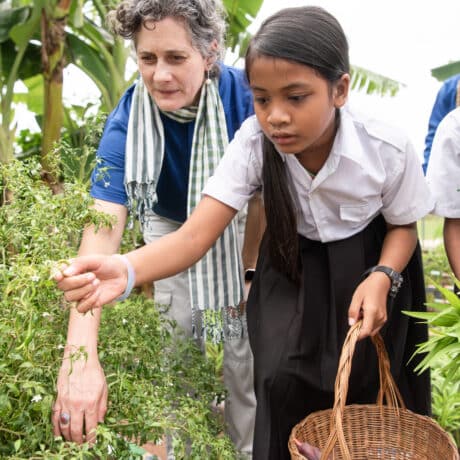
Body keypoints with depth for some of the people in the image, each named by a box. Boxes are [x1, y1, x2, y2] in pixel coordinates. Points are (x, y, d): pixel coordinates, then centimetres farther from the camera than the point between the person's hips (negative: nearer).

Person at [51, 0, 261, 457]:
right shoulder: (127, 123, -31)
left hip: (239, 227, 0)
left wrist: (248, 270, -11)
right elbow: (103, 228, -43)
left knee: (245, 342, -2)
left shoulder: (244, 95, -31)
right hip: (171, 226, 0)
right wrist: (80, 356, -53)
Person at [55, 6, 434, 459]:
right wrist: (125, 269, -53)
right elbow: (195, 235, -33)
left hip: (367, 265, 0)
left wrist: (382, 278, -29)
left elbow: (403, 226, -7)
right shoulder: (254, 142, -26)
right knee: (282, 379, -13)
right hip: (292, 264, 1)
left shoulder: (390, 150, -27)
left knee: (363, 388, -2)